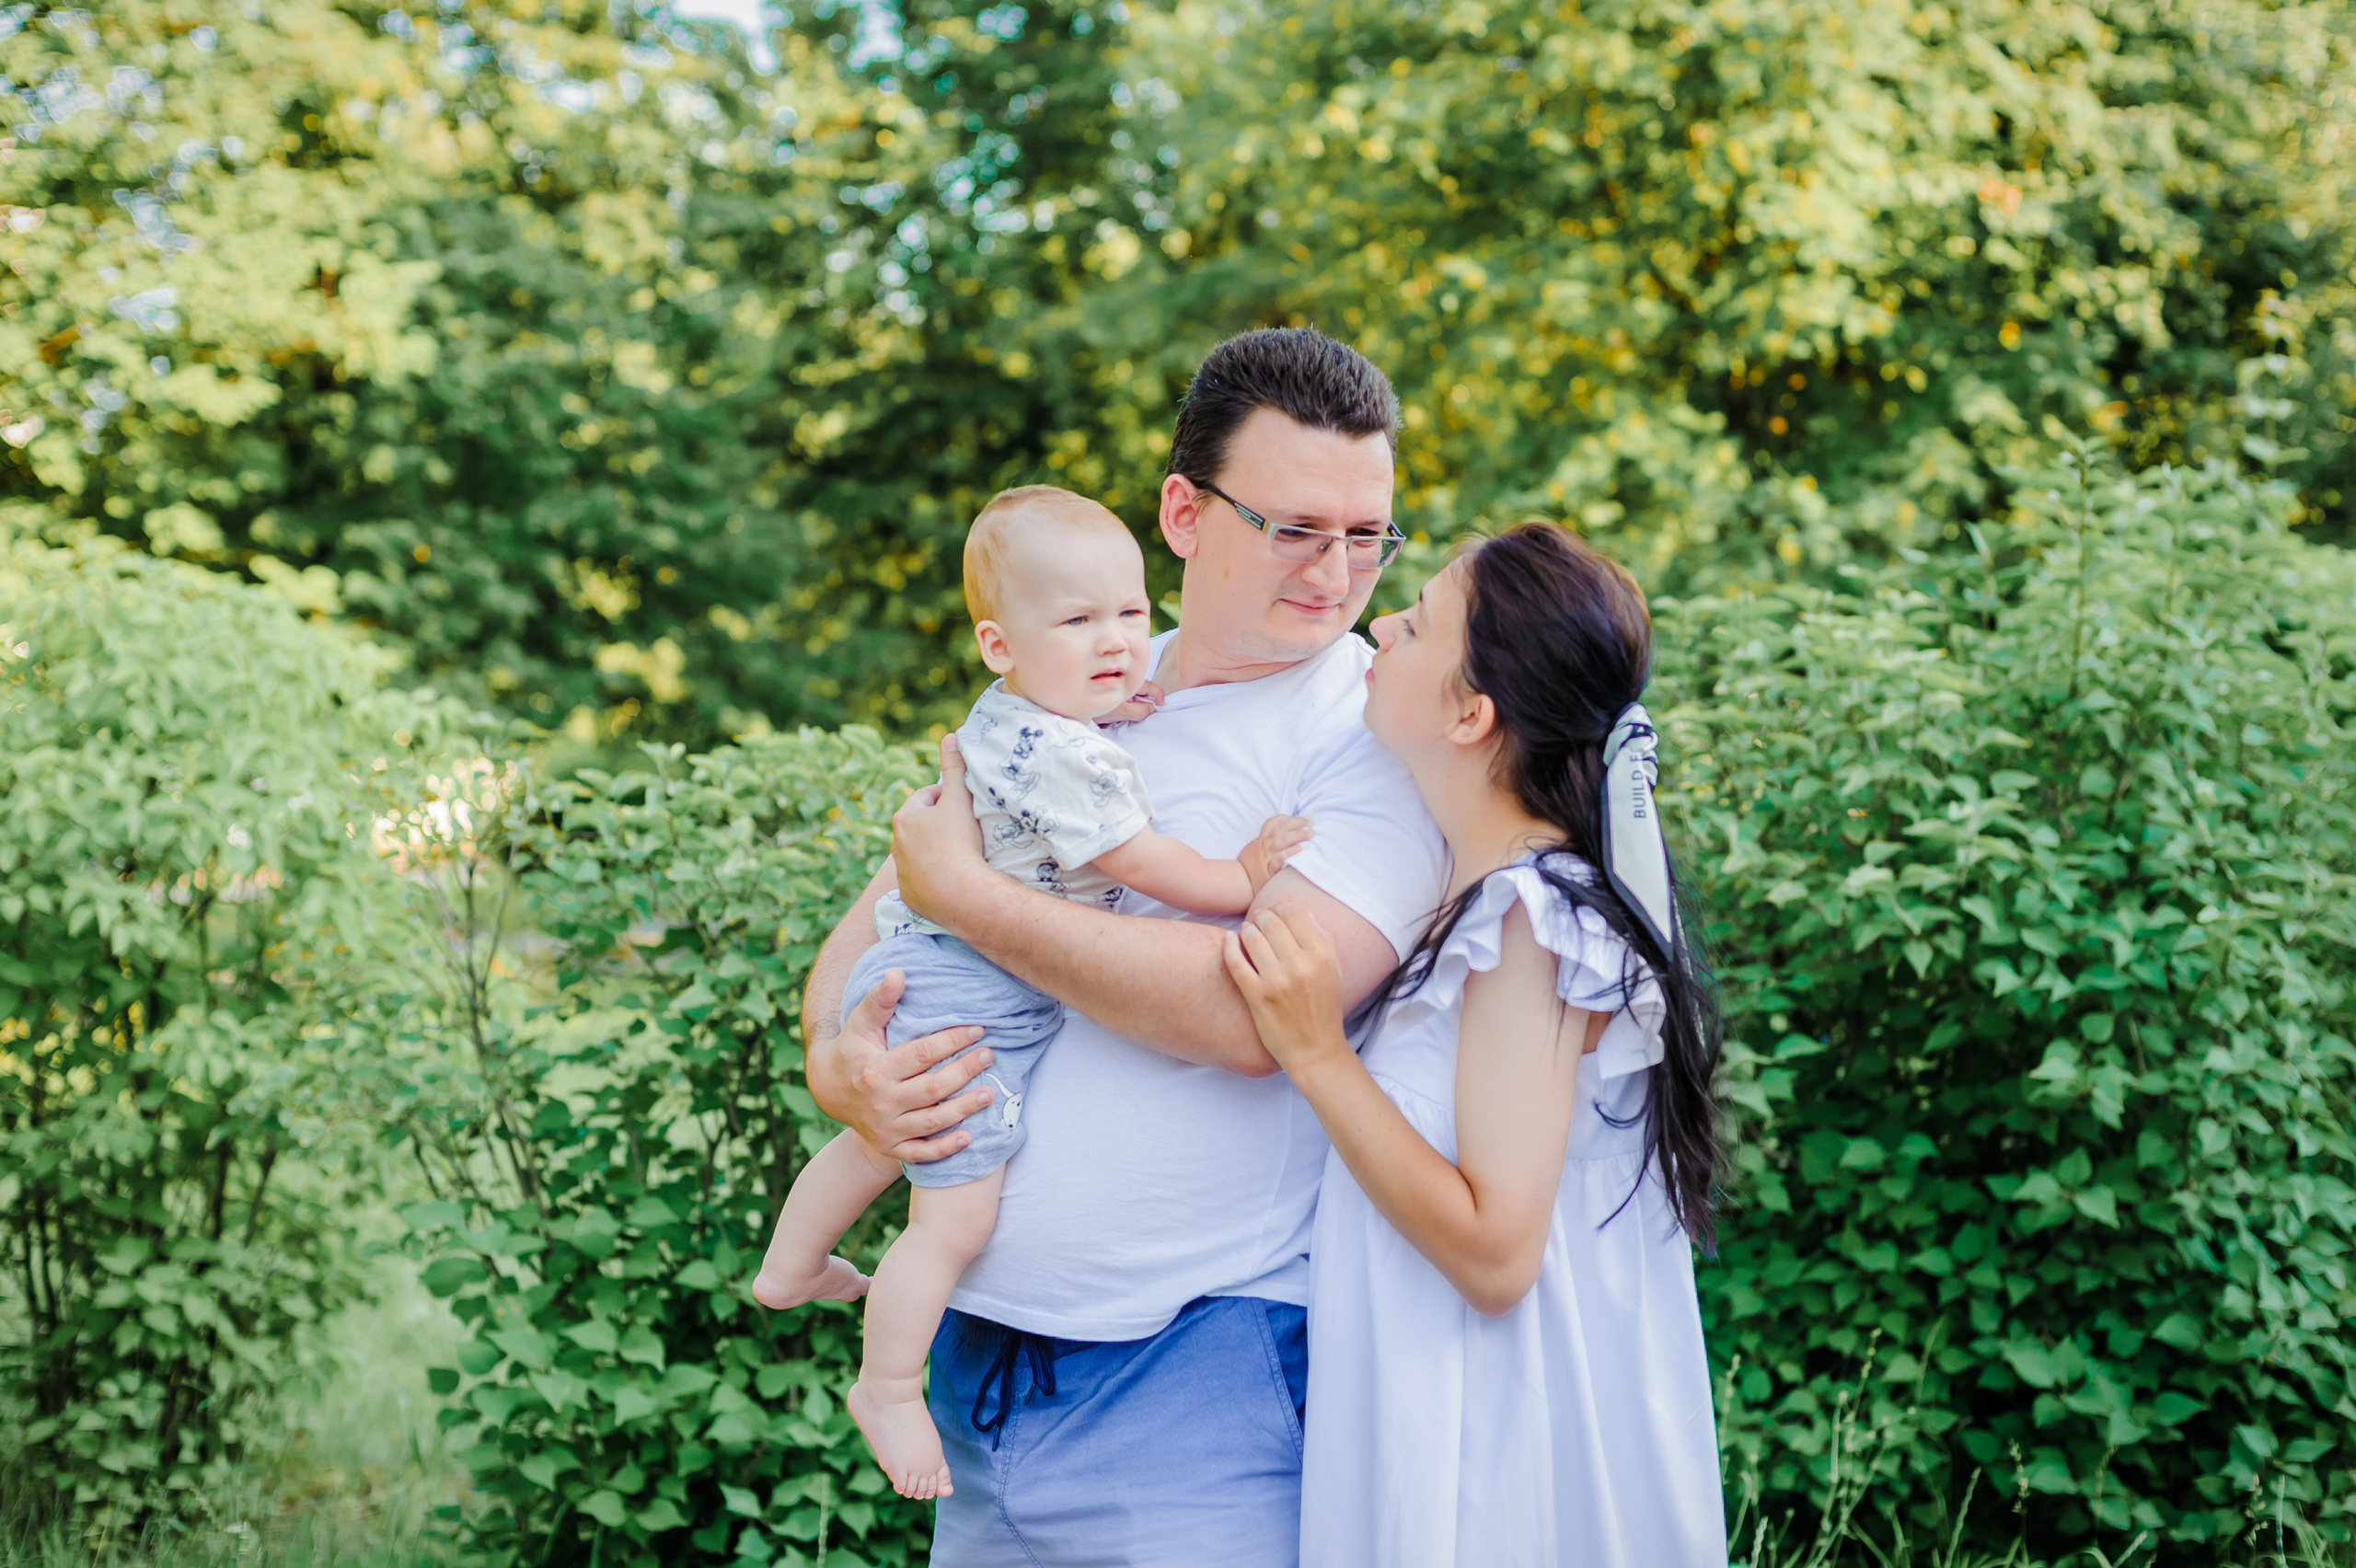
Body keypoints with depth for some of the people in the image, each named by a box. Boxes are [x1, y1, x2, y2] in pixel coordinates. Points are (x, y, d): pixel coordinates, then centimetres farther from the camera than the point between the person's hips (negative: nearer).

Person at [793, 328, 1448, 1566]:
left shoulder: (1386, 735, -7)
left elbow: (1256, 1015, -21)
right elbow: (865, 927, 15)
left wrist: (965, 892, -14)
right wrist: (837, 1065, -8)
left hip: (1201, 1370, -5)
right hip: (976, 1348, 5)